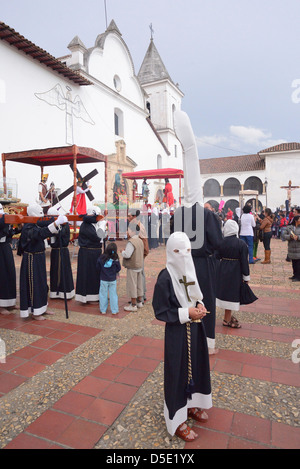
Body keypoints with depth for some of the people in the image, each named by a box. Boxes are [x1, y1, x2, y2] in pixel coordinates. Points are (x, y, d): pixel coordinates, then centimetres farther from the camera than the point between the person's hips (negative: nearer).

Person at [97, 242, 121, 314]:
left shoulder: (101, 258, -13)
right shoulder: (115, 260, -15)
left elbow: (98, 267, -1)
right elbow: (118, 269, -5)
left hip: (103, 279, 1)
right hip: (112, 280, 0)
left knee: (103, 295, 12)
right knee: (113, 295, 9)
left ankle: (103, 310, 20)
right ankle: (114, 310, 16)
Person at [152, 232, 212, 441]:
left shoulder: (191, 272, -1)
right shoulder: (165, 278, -21)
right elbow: (160, 312, -17)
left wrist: (200, 306, -7)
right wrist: (186, 313, -22)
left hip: (195, 329, 7)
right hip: (177, 333, -7)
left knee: (195, 366, 21)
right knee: (178, 371, 8)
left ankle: (190, 404, 46)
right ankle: (177, 420, 29)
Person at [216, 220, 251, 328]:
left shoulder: (221, 242, -5)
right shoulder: (241, 244, -12)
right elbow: (244, 262, -10)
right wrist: (246, 277, -1)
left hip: (223, 272, 4)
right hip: (235, 273, -4)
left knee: (225, 292, 16)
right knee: (231, 294, 5)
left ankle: (228, 315, 32)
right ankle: (227, 319, 14)